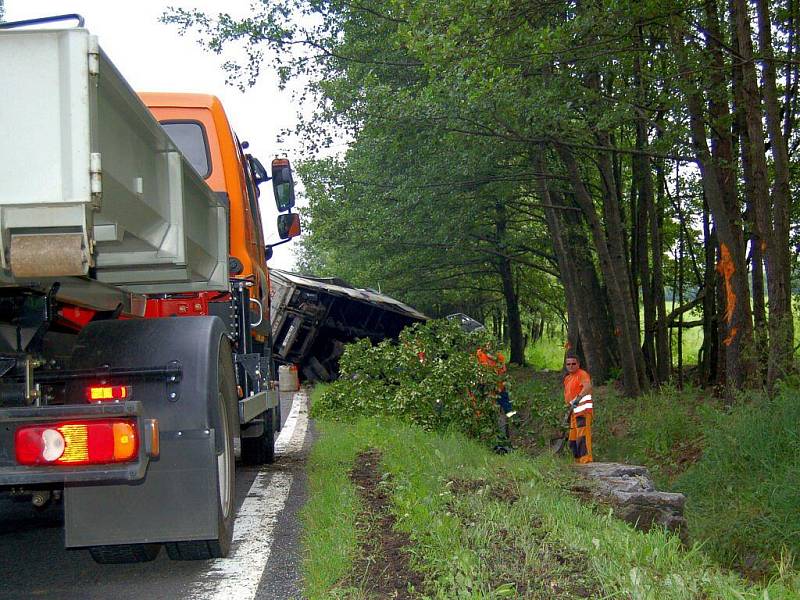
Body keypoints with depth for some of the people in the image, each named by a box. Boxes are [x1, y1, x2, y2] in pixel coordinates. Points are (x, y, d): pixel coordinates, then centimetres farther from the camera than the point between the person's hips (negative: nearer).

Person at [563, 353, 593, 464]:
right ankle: (578, 461, 18)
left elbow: (588, 386, -28)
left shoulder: (582, 374, -7)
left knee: (582, 436, -16)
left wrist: (578, 398, -41)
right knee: (573, 440, 12)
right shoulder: (567, 378, 21)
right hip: (573, 412, 10)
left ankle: (586, 460, -18)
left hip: (583, 410, -10)